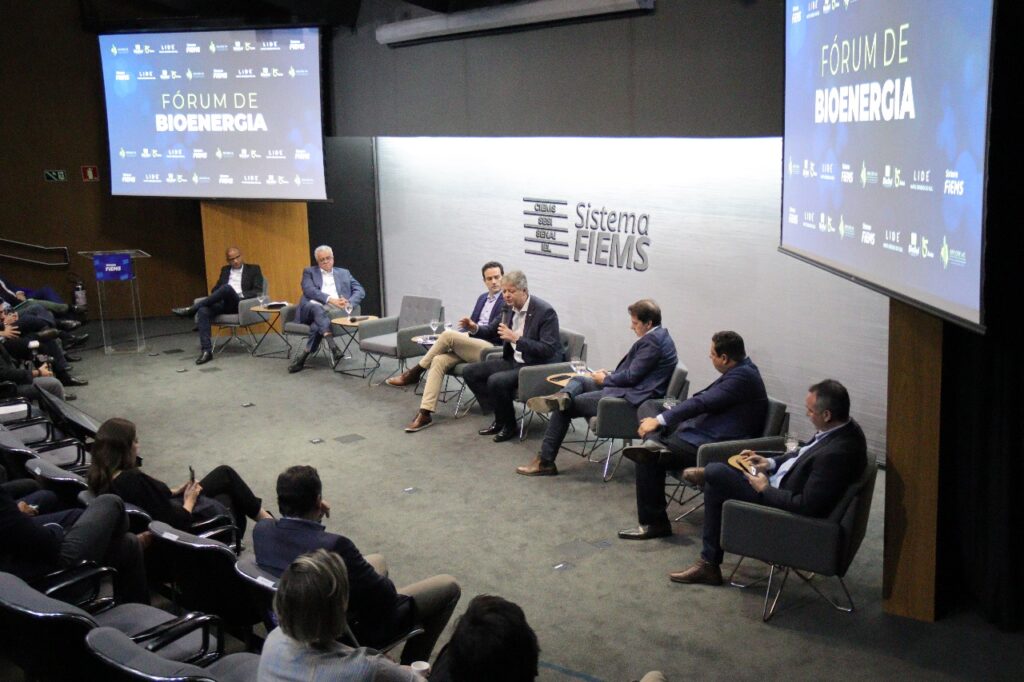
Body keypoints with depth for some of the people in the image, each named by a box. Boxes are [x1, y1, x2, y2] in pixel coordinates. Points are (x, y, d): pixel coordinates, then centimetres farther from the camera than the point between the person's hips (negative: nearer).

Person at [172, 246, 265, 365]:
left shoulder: (253, 269, 11)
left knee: (227, 288, -36)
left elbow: (258, 291, 1)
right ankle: (206, 350, -34)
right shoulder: (225, 270, 25)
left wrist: (241, 296, -14)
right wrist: (214, 297, -1)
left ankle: (191, 309, -27)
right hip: (224, 303, 4)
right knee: (203, 311, -30)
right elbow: (216, 288, 23)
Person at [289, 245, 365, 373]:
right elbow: (309, 290, -2)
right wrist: (330, 299, -17)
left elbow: (360, 291, 13)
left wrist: (349, 303, -9)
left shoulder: (344, 273, 24)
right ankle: (332, 347, -54)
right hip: (311, 309, -1)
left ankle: (304, 355, -31)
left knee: (318, 324, -35)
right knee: (317, 308, -39)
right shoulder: (309, 272, 18)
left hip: (335, 310, 1)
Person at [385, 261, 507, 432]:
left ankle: (415, 372, -6)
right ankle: (425, 414, -28)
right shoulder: (483, 298, 23)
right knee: (439, 360, -21)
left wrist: (475, 327, -26)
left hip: (490, 348, -7)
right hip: (468, 346, 7)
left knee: (448, 334, -26)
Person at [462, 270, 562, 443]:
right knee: (470, 372, 1)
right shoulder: (509, 307, 3)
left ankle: (508, 425, -4)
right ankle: (498, 417, 6)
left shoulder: (545, 312, -19)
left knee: (496, 381, -29)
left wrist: (516, 339, -30)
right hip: (513, 361, 8)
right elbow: (492, 332, 19)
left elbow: (548, 350, -24)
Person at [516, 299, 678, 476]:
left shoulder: (652, 340, -18)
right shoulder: (658, 335, 14)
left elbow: (631, 376, -20)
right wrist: (611, 374, 8)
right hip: (629, 388, 11)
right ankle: (563, 397, -24)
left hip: (630, 396, -11)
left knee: (565, 408, -6)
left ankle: (545, 462, -3)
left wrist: (605, 379, -4)